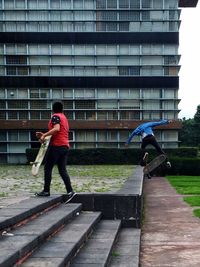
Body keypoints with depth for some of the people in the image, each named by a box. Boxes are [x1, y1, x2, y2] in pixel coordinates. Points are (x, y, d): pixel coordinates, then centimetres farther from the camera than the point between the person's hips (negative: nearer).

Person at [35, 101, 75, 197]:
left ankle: (46, 191, 5)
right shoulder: (64, 117, 22)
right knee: (62, 170, 5)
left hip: (56, 146, -8)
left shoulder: (55, 116, -5)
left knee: (47, 168, 2)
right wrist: (44, 135, 19)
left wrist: (44, 135, -21)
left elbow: (56, 129, -24)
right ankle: (70, 191, -4)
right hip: (65, 146, 8)